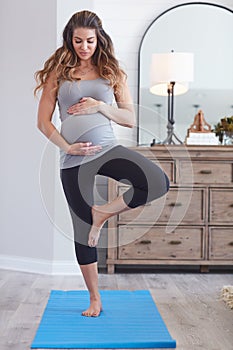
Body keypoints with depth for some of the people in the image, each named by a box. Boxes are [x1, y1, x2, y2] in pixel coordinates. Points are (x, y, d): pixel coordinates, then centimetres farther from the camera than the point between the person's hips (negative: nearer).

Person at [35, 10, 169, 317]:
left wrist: (100, 106, -9)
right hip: (73, 159, 0)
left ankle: (104, 212, -2)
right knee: (83, 229, 6)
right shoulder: (58, 72, 7)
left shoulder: (112, 72, 9)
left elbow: (130, 119, 6)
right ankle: (94, 299, 24)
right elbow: (43, 121, 4)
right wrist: (65, 146, -11)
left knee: (159, 182, -26)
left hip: (108, 149, 1)